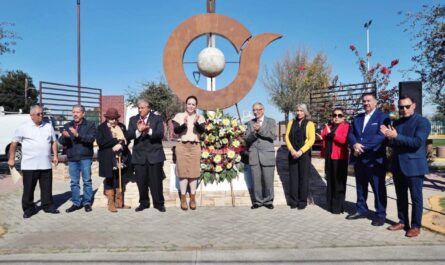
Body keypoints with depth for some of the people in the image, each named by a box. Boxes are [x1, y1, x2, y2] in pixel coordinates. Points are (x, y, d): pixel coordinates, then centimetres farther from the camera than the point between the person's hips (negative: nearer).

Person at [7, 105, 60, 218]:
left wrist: (55, 156, 6)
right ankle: (29, 208, 17)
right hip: (29, 165, -3)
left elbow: (54, 142, 15)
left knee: (47, 187, 9)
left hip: (46, 164, 3)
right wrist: (11, 158, 2)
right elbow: (14, 143, 3)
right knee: (28, 188, 5)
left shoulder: (48, 126, 9)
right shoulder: (24, 127, 0)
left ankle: (48, 206, 20)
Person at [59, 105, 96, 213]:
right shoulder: (67, 126, 13)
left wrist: (78, 135, -26)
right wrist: (64, 136, -18)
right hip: (72, 158, 4)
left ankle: (87, 202, 11)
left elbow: (91, 138, -14)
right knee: (74, 182, 8)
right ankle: (76, 203, 16)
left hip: (85, 157, -3)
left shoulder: (90, 125, 2)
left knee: (87, 181, 1)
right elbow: (61, 142, 5)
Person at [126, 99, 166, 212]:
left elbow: (160, 134, -11)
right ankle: (143, 203, 22)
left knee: (156, 181, 1)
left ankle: (159, 203, 14)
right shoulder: (133, 119, 10)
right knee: (141, 181, 6)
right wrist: (138, 131, -20)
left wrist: (149, 130, -26)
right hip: (139, 155, 2)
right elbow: (128, 135, -3)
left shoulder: (157, 118, 3)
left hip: (154, 154, -2)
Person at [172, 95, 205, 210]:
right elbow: (176, 130, -9)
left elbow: (202, 130, -11)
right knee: (183, 172, 1)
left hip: (195, 147, 1)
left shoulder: (200, 117, 5)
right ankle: (183, 198, 8)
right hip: (182, 146, -1)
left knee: (194, 172, 3)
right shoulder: (179, 116, 3)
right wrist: (184, 124, -28)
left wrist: (196, 123, -31)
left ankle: (193, 198, 12)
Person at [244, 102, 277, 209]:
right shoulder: (250, 123, 13)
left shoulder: (271, 121, 6)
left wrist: (260, 129, -16)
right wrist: (254, 133, -16)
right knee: (256, 180, 4)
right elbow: (246, 138, 4)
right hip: (254, 155, 2)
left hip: (267, 154, -2)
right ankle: (258, 201, 16)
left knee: (268, 180, 1)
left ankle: (268, 201, 15)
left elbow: (273, 136, -7)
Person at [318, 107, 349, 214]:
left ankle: (338, 206, 6)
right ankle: (330, 204, 20)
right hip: (329, 157, 6)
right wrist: (321, 138, 4)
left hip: (339, 158, -6)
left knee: (339, 183, -2)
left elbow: (344, 140, -17)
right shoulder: (328, 126, 18)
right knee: (330, 181, 11)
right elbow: (324, 138, 25)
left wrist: (331, 134, -18)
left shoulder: (346, 126, -2)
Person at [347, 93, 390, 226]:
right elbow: (350, 134, 9)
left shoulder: (383, 117, -4)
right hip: (359, 159, 6)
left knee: (378, 189, 3)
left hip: (375, 160, -6)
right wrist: (355, 144, -13)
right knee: (360, 187, 15)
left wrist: (362, 147, -19)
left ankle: (380, 214, 13)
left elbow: (381, 136, -16)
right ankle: (361, 210, 27)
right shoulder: (357, 118, 16)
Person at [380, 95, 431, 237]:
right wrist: (388, 136, -9)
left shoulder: (422, 122, -7)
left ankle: (415, 226, 12)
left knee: (416, 197, 3)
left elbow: (417, 142, -20)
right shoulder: (396, 123, 13)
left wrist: (396, 137, -24)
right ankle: (402, 221, 25)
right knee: (401, 196, 14)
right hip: (398, 166, 6)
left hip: (414, 166, -6)